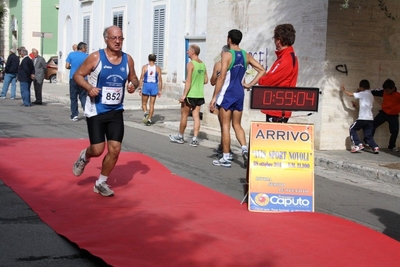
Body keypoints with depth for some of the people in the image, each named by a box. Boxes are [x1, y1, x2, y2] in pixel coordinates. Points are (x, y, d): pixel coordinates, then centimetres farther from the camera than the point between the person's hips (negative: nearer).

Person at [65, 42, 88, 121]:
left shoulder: (71, 54, -1)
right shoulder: (86, 56, -3)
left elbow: (67, 66, -3)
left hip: (73, 78, 0)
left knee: (73, 97, 7)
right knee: (83, 97, 7)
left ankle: (74, 115, 6)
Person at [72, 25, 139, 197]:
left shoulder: (128, 60, 1)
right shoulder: (95, 57, -10)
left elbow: (133, 78, 16)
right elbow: (78, 75, -4)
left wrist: (134, 85, -8)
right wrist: (89, 87, -22)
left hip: (116, 112, 4)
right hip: (96, 111, -4)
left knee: (115, 149, -1)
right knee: (97, 150, -5)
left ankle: (101, 183, 19)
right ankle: (84, 156, 33)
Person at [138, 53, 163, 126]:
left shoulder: (144, 67, -1)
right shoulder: (158, 68, 2)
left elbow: (141, 78, -6)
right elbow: (160, 80, 1)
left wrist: (140, 88, -3)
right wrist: (160, 90, 6)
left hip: (146, 85, -1)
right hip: (154, 86, 1)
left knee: (144, 103, 11)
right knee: (152, 104, 7)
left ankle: (145, 112, -17)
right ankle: (149, 120, 5)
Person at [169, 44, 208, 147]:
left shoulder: (191, 64, -12)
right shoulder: (203, 64, 9)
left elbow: (188, 81, -17)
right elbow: (206, 80, 13)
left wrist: (184, 95, -16)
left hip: (190, 95, -6)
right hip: (199, 95, 6)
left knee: (184, 115, 8)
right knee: (196, 116, 5)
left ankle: (180, 136, 20)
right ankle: (194, 139, 2)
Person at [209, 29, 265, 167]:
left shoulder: (227, 55, -11)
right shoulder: (246, 56, 7)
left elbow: (222, 77, -17)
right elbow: (262, 70, 7)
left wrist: (214, 97, -14)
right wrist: (249, 85, 6)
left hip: (227, 94, -6)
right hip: (239, 94, 6)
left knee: (225, 126, 1)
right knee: (237, 124, 16)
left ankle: (225, 158, 4)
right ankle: (244, 148, -6)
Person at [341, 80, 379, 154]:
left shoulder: (363, 93, -6)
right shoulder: (371, 95, 19)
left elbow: (351, 94, -2)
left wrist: (343, 90, 13)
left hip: (363, 118, -8)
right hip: (370, 118, 8)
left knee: (352, 129, 7)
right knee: (368, 135, 10)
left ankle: (358, 145, -5)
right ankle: (375, 147, -7)